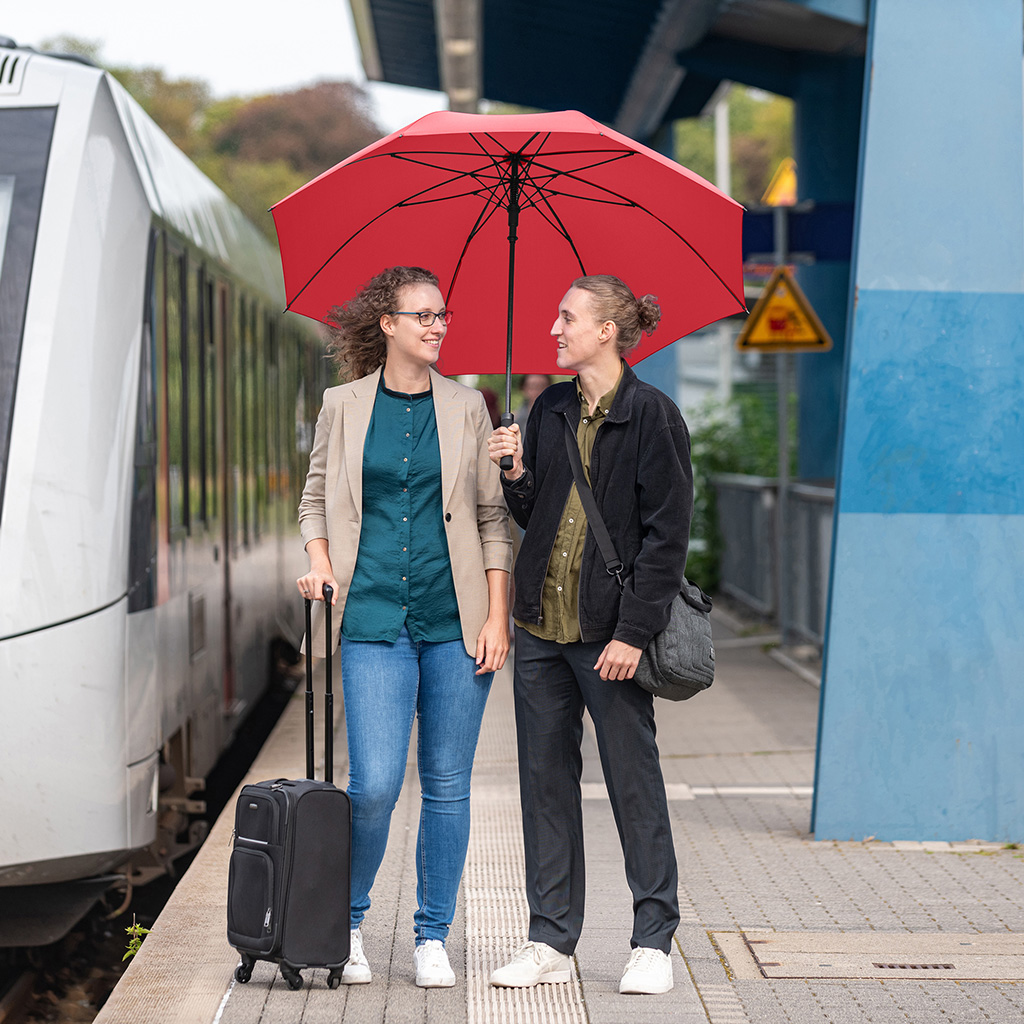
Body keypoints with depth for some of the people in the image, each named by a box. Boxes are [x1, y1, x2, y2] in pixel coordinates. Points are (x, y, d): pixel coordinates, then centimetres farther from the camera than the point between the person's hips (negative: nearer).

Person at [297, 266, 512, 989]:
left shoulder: (466, 407, 7)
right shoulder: (343, 407, 6)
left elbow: (492, 516, 7)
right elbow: (316, 498, 16)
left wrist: (497, 616, -1)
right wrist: (321, 563, -3)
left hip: (456, 622, 1)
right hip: (375, 619, -1)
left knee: (447, 785, 4)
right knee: (375, 785, -9)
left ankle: (433, 937, 17)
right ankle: (348, 922, 15)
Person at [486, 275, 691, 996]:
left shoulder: (652, 415, -8)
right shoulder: (550, 411, 11)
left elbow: (668, 533, -11)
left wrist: (633, 631, -16)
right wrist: (517, 475, -4)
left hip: (609, 632, -6)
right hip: (540, 626, 6)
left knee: (633, 780, 1)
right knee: (546, 779, 8)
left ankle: (653, 942, 12)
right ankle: (552, 941, 16)